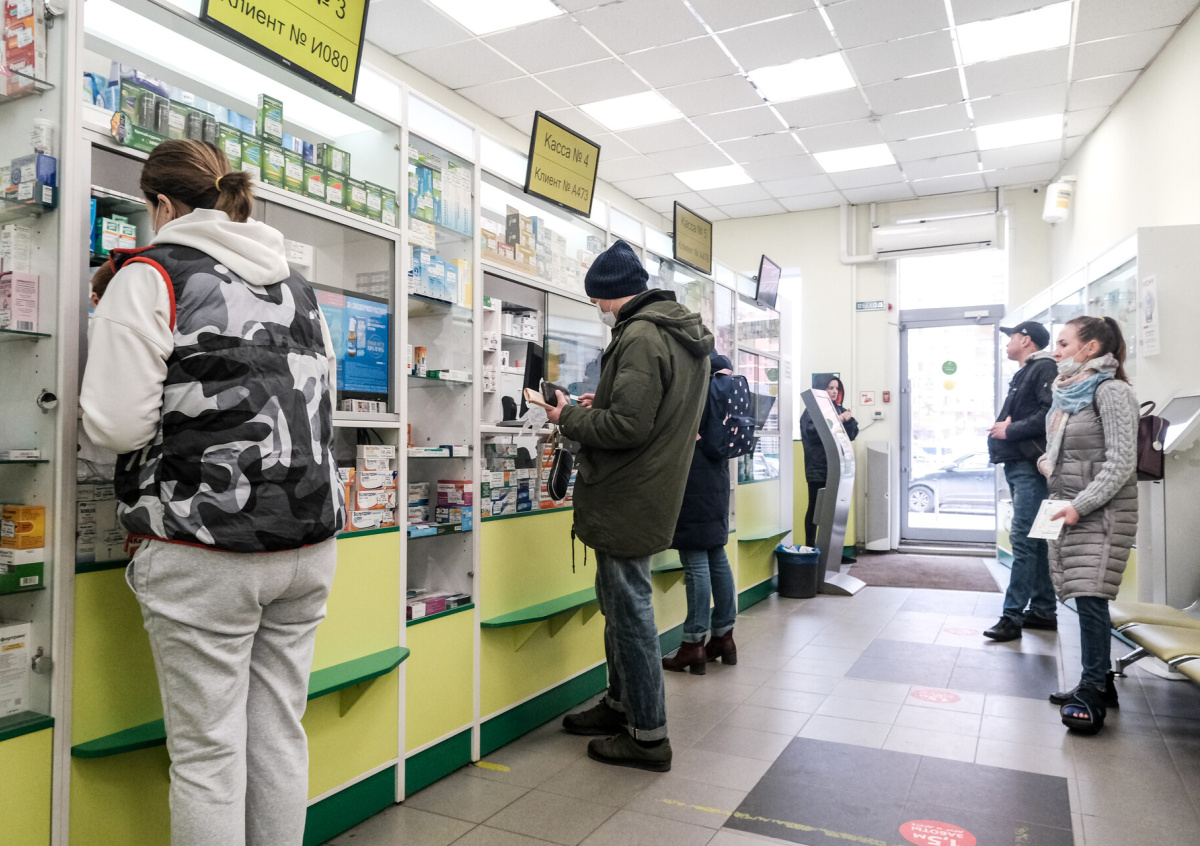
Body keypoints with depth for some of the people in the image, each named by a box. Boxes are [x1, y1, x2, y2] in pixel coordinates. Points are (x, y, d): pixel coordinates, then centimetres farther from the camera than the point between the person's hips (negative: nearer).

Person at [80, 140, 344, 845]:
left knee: (207, 752, 5)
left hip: (206, 553, -6)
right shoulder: (297, 284, 15)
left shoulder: (150, 276, -4)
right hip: (308, 541, 6)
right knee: (281, 735, 15)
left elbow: (117, 424, -11)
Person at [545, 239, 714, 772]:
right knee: (618, 602, 21)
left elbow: (627, 427, -25)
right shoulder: (686, 335, 14)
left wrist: (570, 418, -10)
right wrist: (602, 406, 10)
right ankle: (621, 704, 36)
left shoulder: (640, 337, -19)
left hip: (627, 500, -10)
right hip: (649, 493, 10)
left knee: (630, 609, 0)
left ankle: (648, 736, 12)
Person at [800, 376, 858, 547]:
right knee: (815, 507, 1)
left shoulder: (840, 409, 14)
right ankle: (810, 547, 8)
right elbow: (812, 432, -17)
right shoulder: (812, 410, -3)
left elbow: (852, 434, 13)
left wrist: (849, 419, -7)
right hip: (818, 467, -5)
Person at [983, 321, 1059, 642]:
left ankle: (1012, 616, -10)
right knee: (1035, 540, 13)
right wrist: (1003, 428, 2)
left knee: (1024, 540, -11)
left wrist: (1011, 431, -15)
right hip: (1018, 465, 10)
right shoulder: (1024, 375, 23)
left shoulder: (1045, 369, -7)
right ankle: (1044, 610, 21)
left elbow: (1052, 412, -21)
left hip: (1031, 467, -10)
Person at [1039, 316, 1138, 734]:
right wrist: (1046, 462, 7)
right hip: (1069, 509, 8)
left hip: (1102, 511, -8)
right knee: (1082, 596, 10)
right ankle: (1099, 679, 20)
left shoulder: (1112, 391, -11)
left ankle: (1093, 693, -1)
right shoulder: (1068, 392, 14)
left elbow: (1122, 463, -16)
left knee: (1090, 596, -10)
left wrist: (1081, 505, -20)